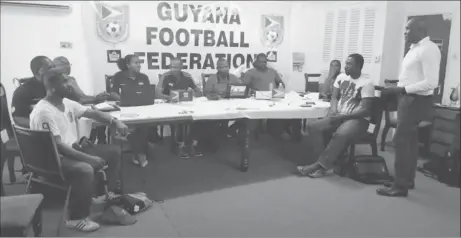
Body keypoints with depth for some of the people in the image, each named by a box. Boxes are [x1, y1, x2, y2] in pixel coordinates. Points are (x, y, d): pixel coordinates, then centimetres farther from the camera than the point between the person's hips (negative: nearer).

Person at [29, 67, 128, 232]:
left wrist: (115, 122, -7)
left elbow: (92, 113, 10)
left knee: (114, 151, 5)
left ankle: (110, 195, 13)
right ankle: (76, 218, -16)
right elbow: (57, 146, -26)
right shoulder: (43, 112, -22)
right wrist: (89, 158, -27)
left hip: (74, 148, 10)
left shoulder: (67, 103, 5)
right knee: (85, 170, -36)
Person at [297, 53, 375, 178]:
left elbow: (365, 110, -16)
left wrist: (342, 117, -22)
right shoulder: (341, 77, 9)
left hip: (358, 120, -6)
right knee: (313, 127, -16)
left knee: (340, 135, -37)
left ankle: (320, 165, -24)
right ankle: (333, 158, -16)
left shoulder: (366, 84, -11)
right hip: (338, 117, 7)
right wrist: (333, 111, -10)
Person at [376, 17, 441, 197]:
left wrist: (401, 89, -23)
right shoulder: (415, 48, 12)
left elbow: (431, 82, -22)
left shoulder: (429, 49, -16)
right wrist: (396, 87, 4)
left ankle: (401, 186, 2)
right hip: (408, 98, 9)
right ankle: (407, 179, 28)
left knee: (401, 140, -8)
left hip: (417, 101, -9)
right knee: (409, 141, 16)